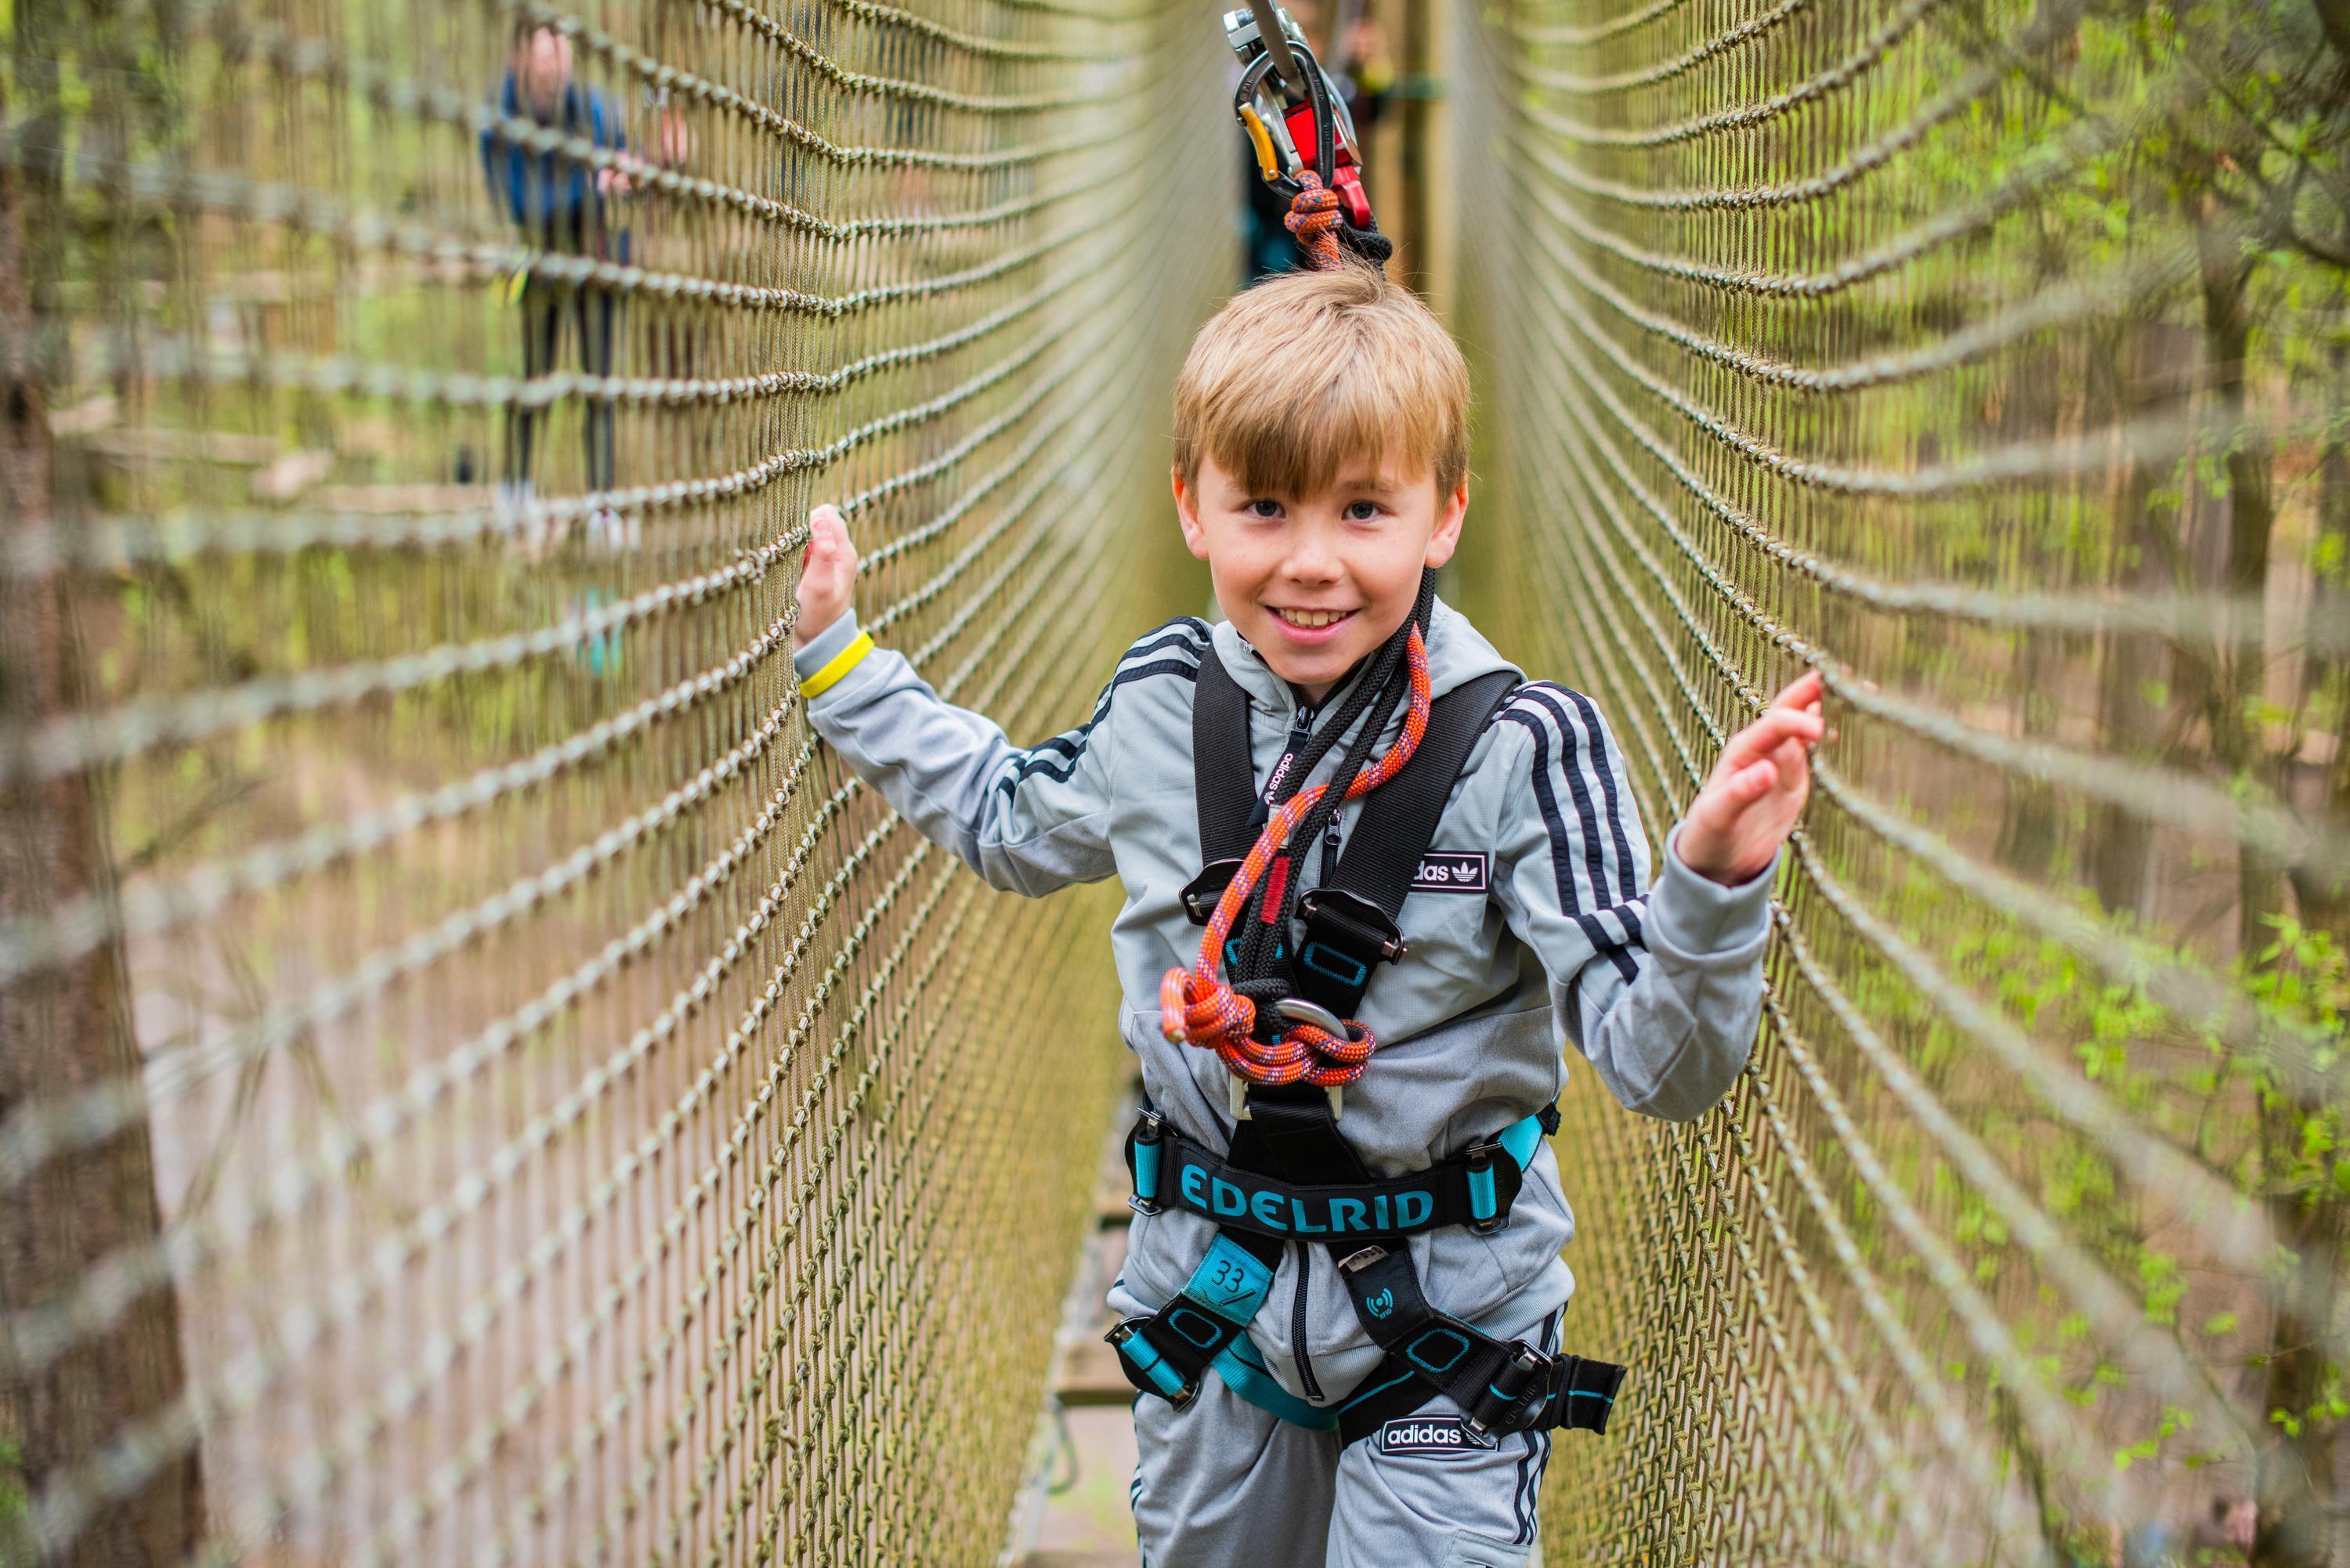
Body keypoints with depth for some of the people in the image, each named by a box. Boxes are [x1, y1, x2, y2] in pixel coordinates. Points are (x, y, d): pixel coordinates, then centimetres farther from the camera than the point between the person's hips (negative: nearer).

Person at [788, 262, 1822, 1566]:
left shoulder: (1521, 749, -21)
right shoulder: (1161, 702, -7)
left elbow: (1656, 1064, -23)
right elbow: (1008, 824, 17)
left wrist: (1712, 884, -42)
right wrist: (837, 659, 17)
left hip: (1445, 1310, -4)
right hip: (1211, 1279, 5)